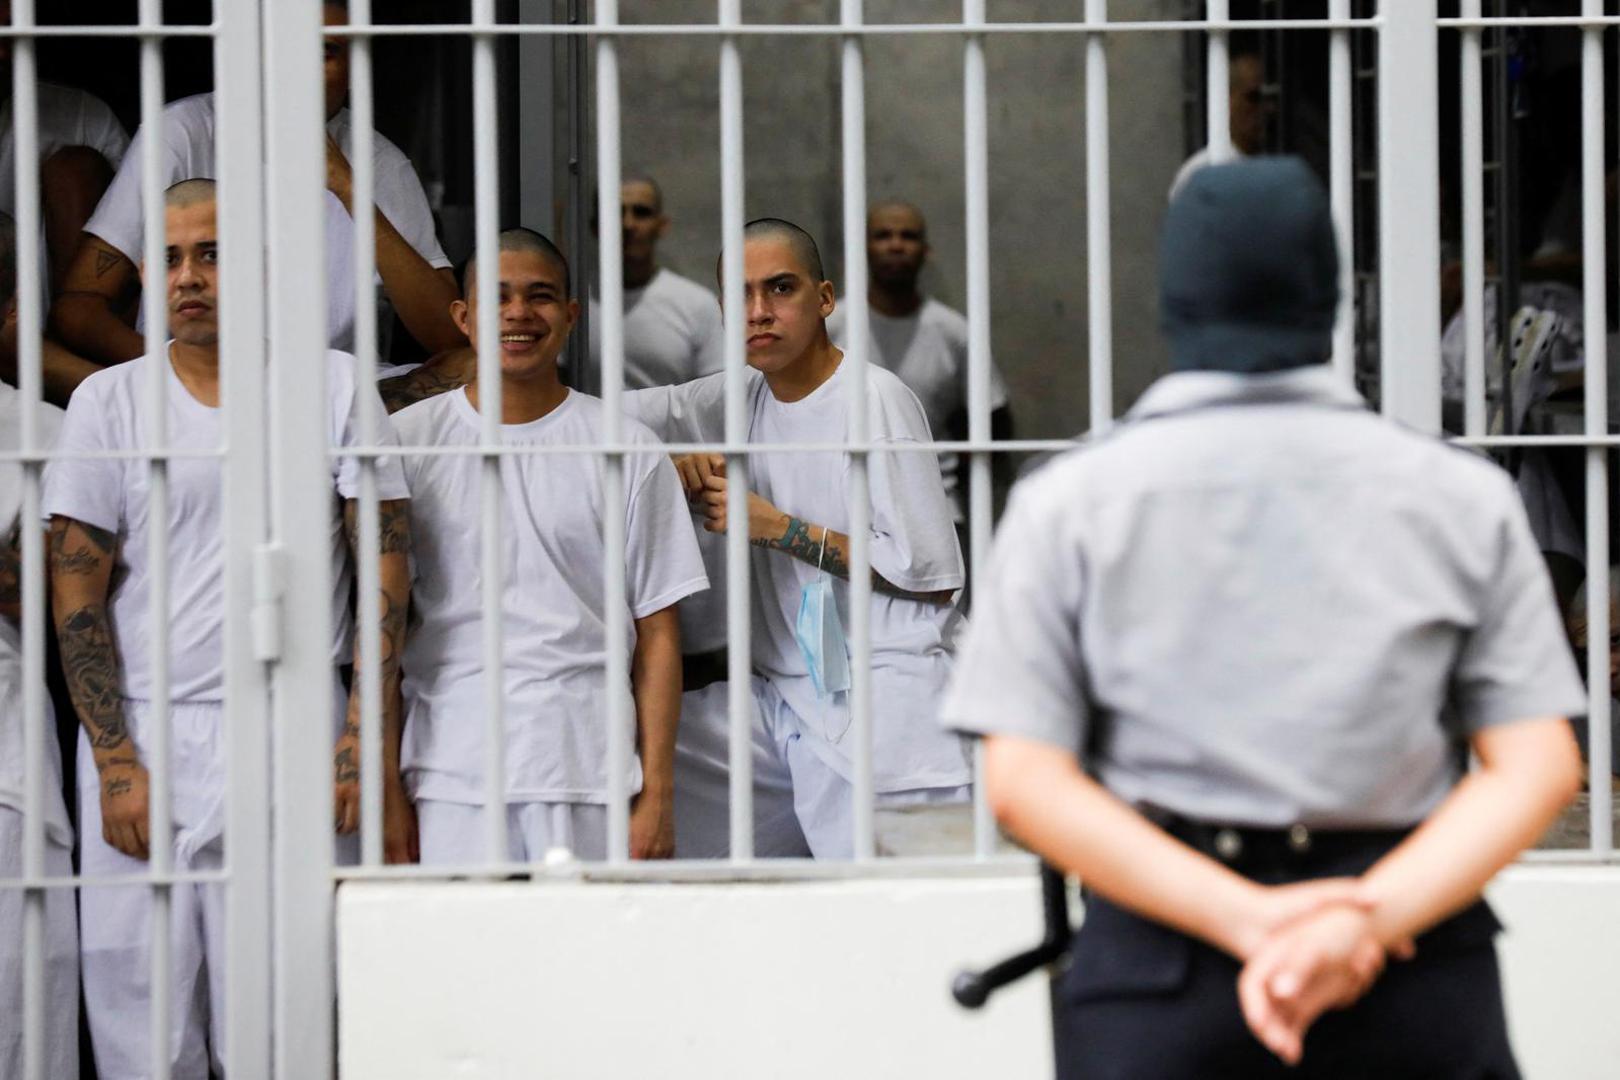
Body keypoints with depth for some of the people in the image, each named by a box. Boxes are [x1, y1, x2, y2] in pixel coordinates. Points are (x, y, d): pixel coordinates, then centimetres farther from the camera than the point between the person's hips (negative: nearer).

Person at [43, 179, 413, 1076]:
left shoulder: (334, 385, 5)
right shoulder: (108, 402, 6)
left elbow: (387, 555, 3)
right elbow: (76, 588, 3)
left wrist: (367, 732, -7)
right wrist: (115, 761, -6)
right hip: (144, 728, 1)